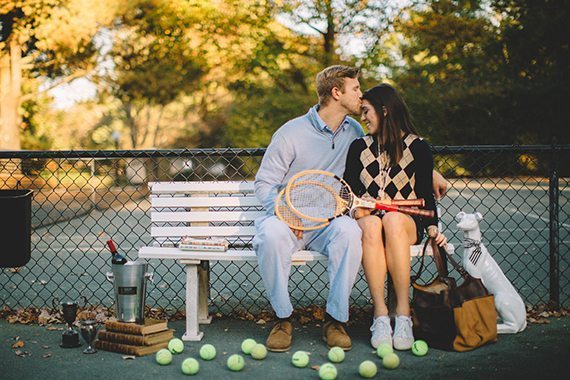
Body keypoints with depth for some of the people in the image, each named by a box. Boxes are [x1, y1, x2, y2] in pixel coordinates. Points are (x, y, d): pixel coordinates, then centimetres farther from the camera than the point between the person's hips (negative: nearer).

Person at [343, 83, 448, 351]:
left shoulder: (417, 148, 9)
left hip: (405, 222, -1)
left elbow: (426, 195, 8)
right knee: (370, 225, -36)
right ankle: (380, 314, -36)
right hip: (368, 219, 1)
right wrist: (356, 209, -7)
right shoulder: (358, 147, 17)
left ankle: (403, 313, -35)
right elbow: (349, 192, 16)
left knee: (393, 221, -38)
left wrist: (432, 227, -9)